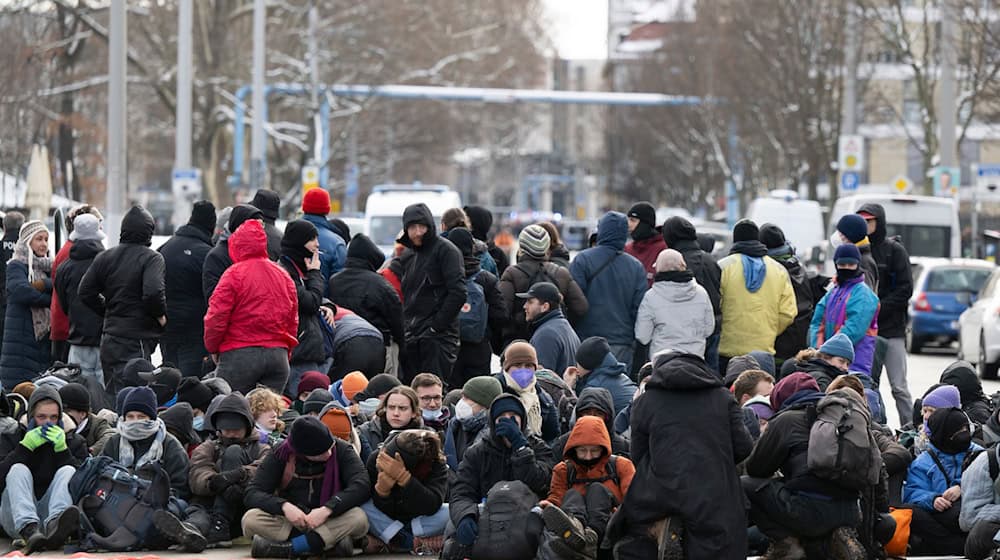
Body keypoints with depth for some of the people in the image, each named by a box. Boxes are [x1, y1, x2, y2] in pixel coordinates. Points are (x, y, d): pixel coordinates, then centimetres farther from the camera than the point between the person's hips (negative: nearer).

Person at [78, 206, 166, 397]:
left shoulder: (105, 257, 10)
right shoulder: (152, 258, -10)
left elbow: (85, 292, 10)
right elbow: (153, 293, -24)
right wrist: (160, 316, -6)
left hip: (109, 339, 7)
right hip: (137, 339, -7)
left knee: (111, 394, 15)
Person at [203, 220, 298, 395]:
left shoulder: (234, 274, -8)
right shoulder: (283, 276, 12)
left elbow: (217, 316, -10)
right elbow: (293, 321, 16)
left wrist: (213, 347, 5)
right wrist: (285, 353, 23)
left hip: (240, 354, -6)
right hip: (279, 355, 6)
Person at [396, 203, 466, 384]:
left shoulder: (446, 250, -5)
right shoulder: (407, 256, 19)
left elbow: (458, 293, -14)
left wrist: (437, 325, -15)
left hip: (438, 337, -8)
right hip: (412, 338, 8)